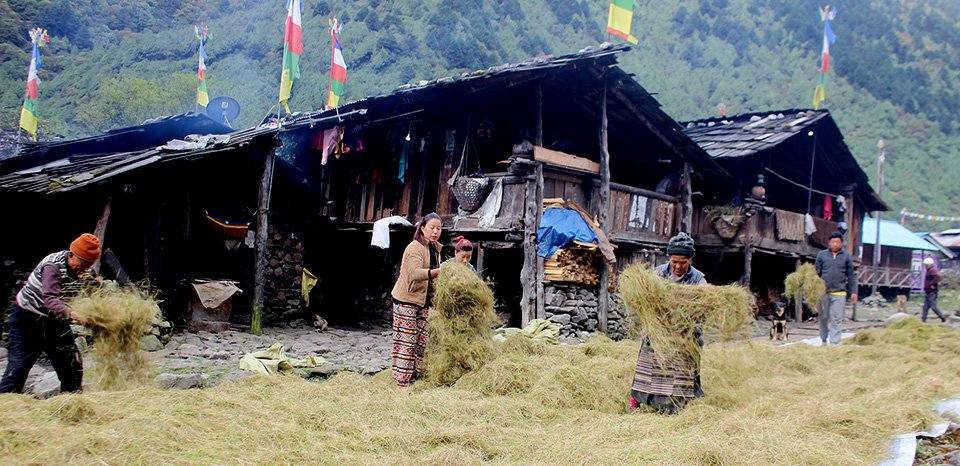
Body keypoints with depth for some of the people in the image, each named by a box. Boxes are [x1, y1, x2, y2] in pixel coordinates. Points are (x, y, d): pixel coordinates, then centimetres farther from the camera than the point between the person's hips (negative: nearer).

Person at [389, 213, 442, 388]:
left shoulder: (435, 249, 12)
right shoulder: (415, 248, -16)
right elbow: (415, 273, -33)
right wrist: (438, 272, -46)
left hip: (423, 301, 9)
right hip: (406, 300, -8)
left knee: (421, 342, 10)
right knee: (406, 342, -7)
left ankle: (414, 378, 19)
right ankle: (402, 382, -2)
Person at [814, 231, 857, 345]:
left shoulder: (847, 257, 8)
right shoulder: (822, 255, 7)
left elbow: (851, 276, 10)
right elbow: (816, 272, 9)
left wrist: (853, 292, 6)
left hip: (839, 293, -1)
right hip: (823, 292, 1)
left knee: (836, 319, -5)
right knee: (823, 318, 9)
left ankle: (834, 342, -4)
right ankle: (824, 340, 24)